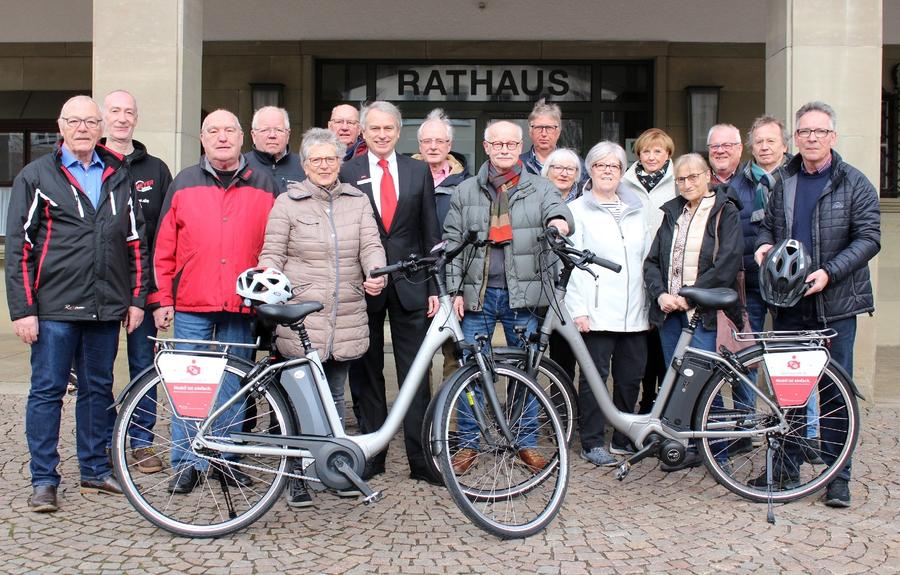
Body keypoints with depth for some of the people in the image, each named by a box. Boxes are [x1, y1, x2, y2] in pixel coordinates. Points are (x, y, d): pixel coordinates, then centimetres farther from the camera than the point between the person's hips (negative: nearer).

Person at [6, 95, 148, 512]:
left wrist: (137, 299, 7)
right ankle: (43, 481, 12)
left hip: (106, 307, 4)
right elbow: (19, 247, -3)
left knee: (99, 390, 11)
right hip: (55, 309, -3)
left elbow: (136, 242, 13)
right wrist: (23, 309, -9)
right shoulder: (36, 176, 1)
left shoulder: (118, 177, 12)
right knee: (47, 391, 2)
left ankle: (95, 471, 23)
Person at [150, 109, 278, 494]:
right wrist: (162, 299, 3)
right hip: (191, 305, 0)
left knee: (233, 386, 8)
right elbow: (164, 248, 7)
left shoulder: (264, 186, 7)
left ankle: (225, 459, 20)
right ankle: (187, 462, 14)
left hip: (242, 306, 0)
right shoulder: (183, 184, 8)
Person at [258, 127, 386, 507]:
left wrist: (376, 274, -18)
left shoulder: (357, 201, 12)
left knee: (334, 397, 13)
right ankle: (297, 478, 11)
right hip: (301, 316, -3)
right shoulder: (288, 203, 3)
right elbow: (272, 254, 1)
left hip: (346, 318, 3)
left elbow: (371, 245, 2)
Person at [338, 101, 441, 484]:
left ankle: (421, 460, 7)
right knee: (366, 374, 8)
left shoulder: (418, 171, 9)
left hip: (410, 284, 1)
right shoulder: (346, 173, 4)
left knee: (415, 375, 1)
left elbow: (430, 233, 8)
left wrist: (434, 287, 3)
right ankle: (371, 456, 19)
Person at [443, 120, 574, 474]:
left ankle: (526, 443, 18)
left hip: (522, 294, 0)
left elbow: (557, 207, -12)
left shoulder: (539, 188, 8)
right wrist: (455, 289, -1)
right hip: (478, 293, 1)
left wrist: (559, 221, -37)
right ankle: (469, 443, 14)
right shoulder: (466, 192, 10)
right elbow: (452, 242, 7)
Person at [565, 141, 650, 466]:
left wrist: (650, 303, 12)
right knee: (595, 376, -2)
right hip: (597, 312, -5)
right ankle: (592, 443, 7)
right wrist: (577, 309, -12)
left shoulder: (636, 210, 18)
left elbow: (648, 257, 18)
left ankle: (623, 439, 22)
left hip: (633, 313, 5)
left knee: (631, 376, 8)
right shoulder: (577, 211, 3)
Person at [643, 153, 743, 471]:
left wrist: (689, 296, -14)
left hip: (704, 311, -5)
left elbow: (727, 264, -12)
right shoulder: (672, 213, 16)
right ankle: (685, 448, 16)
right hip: (670, 311, 5)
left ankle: (717, 452, 5)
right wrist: (661, 294, -7)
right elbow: (652, 261, 11)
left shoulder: (725, 212, 0)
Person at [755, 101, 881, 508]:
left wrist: (829, 273, -19)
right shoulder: (783, 182, 11)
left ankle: (838, 475, 11)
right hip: (788, 304, 4)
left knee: (834, 390, 1)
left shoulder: (854, 183, -2)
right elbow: (768, 225, 22)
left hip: (834, 305, -4)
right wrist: (763, 246, -1)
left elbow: (869, 238, -8)